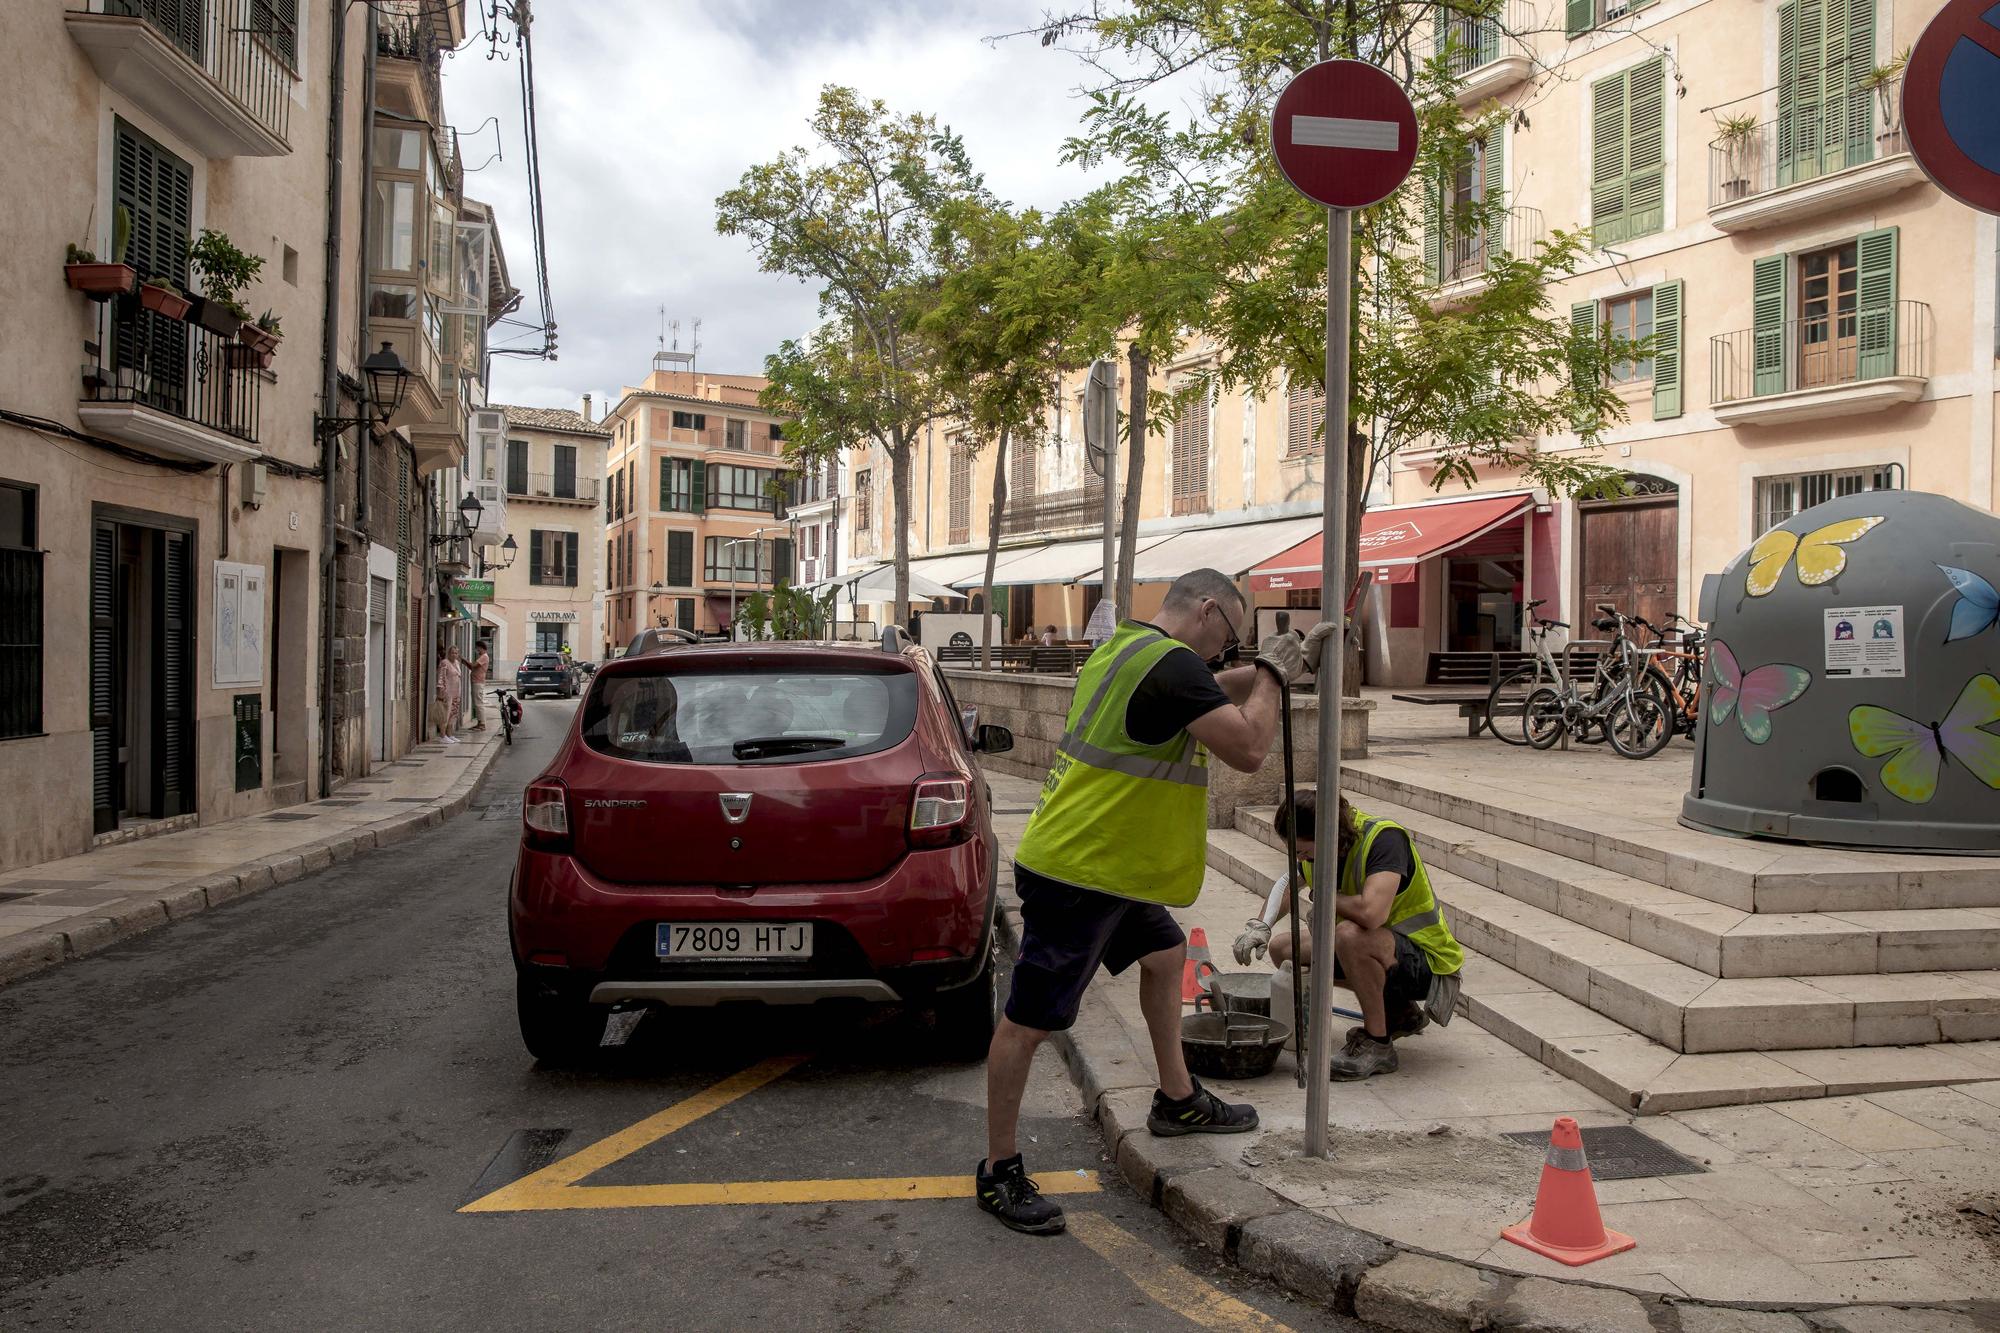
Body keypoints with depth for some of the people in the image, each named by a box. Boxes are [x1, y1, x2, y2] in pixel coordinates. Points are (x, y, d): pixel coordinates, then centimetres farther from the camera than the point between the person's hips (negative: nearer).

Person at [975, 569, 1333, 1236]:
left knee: (1164, 953, 25)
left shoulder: (1126, 646, 12)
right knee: (1029, 1021, -1)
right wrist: (1271, 673, -6)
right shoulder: (1172, 663, -19)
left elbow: (1209, 699, 28)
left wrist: (1260, 673, 15)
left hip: (1106, 866, 11)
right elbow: (1247, 748, -21)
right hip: (1074, 874, -11)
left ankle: (1177, 1101, 39)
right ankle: (999, 1172, 10)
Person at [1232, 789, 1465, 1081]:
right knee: (1283, 948, 5)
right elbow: (1289, 882, 18)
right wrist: (1261, 925, 0)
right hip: (1387, 954, 9)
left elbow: (1371, 913, -43)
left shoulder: (1385, 838, -27)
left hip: (1430, 961, -9)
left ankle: (1377, 1045, -14)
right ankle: (1398, 1011, 14)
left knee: (1350, 934, -35)